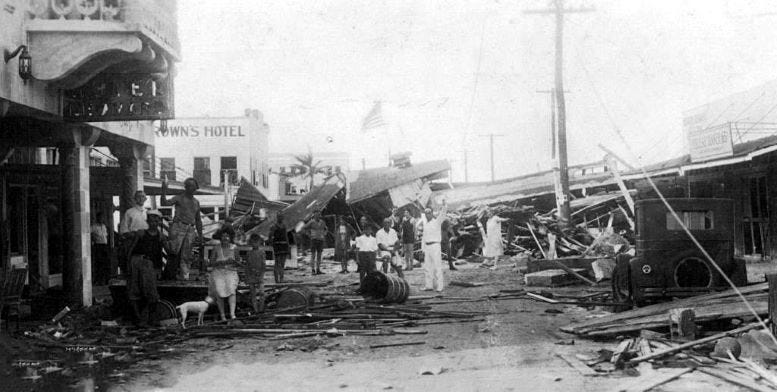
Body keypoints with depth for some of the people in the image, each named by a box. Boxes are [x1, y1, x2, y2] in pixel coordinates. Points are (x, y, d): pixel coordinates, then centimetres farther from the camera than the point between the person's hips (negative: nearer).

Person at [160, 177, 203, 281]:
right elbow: (165, 203, -12)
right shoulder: (179, 198, 6)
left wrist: (200, 236, 22)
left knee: (186, 256, 0)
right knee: (175, 252, -14)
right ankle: (169, 275, -11)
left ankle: (184, 275, 0)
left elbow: (198, 220, 26)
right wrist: (164, 189, -23)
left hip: (190, 230, 5)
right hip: (179, 228, -5)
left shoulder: (196, 202, 21)